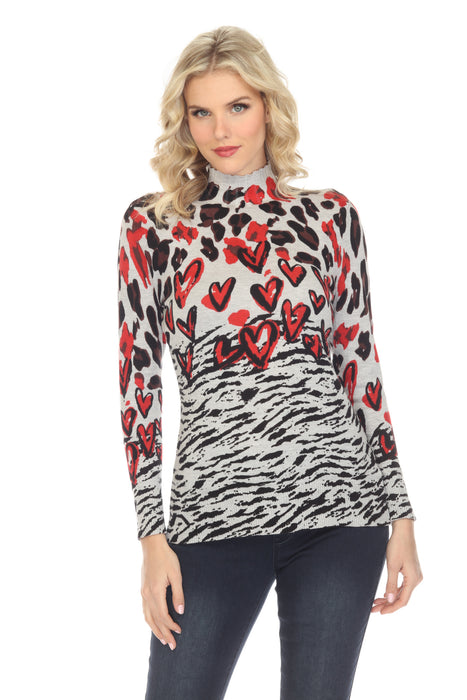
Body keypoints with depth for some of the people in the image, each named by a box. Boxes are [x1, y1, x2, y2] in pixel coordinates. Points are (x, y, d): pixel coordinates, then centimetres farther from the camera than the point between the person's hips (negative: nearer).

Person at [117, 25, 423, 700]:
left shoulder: (329, 214, 9)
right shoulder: (152, 224, 6)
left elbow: (360, 365, 11)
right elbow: (139, 379, 3)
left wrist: (400, 514, 8)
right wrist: (152, 536, -3)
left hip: (336, 500, 1)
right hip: (214, 510, 0)